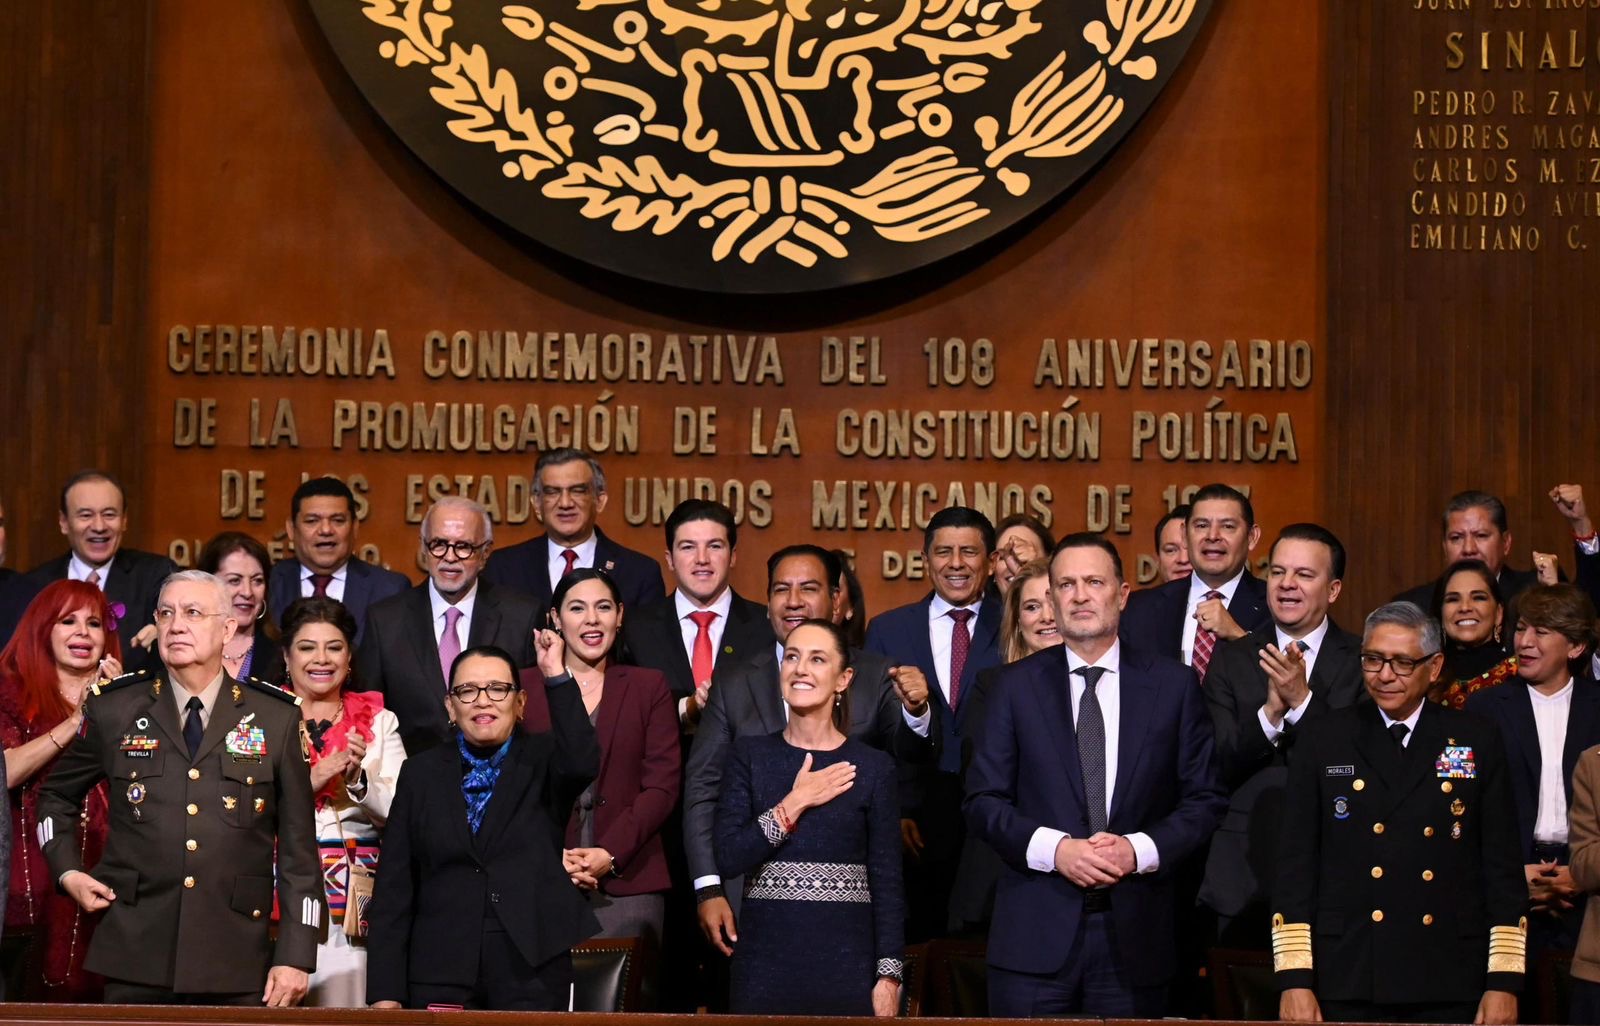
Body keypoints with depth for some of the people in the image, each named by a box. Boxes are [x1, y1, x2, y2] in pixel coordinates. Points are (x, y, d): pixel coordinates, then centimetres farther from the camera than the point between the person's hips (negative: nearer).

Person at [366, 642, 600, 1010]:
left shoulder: (543, 762, 7)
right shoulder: (421, 773, 10)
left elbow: (582, 763, -18)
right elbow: (394, 886, 7)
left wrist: (556, 676, -18)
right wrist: (385, 991, 0)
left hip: (531, 970, -1)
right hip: (441, 973, 1)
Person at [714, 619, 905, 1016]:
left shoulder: (872, 767, 3)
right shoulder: (749, 756, 5)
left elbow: (888, 880, 1)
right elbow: (728, 858, -5)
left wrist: (889, 976, -4)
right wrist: (794, 805, -10)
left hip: (846, 964, -1)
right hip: (765, 964, 1)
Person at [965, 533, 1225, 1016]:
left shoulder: (1174, 684, 6)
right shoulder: (1016, 685, 6)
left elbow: (1204, 799, 5)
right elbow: (983, 800, 3)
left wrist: (1140, 849, -11)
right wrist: (1054, 849, -12)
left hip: (1135, 935, 0)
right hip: (1035, 937, 0)